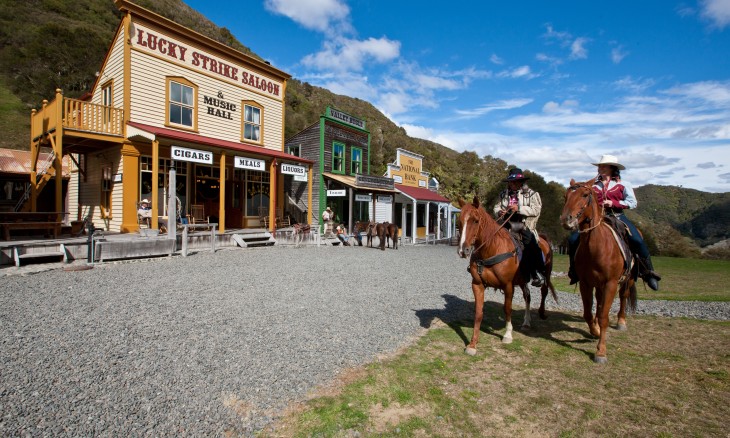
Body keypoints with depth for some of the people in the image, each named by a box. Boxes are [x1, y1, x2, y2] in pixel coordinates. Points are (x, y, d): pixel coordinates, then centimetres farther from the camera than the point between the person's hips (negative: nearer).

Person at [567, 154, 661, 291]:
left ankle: (648, 272, -5)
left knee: (637, 241, -26)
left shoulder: (623, 184, 9)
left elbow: (632, 203, 2)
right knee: (573, 239, -17)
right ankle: (575, 270, 1)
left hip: (617, 217, -2)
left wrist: (613, 203, -12)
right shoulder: (594, 185, 16)